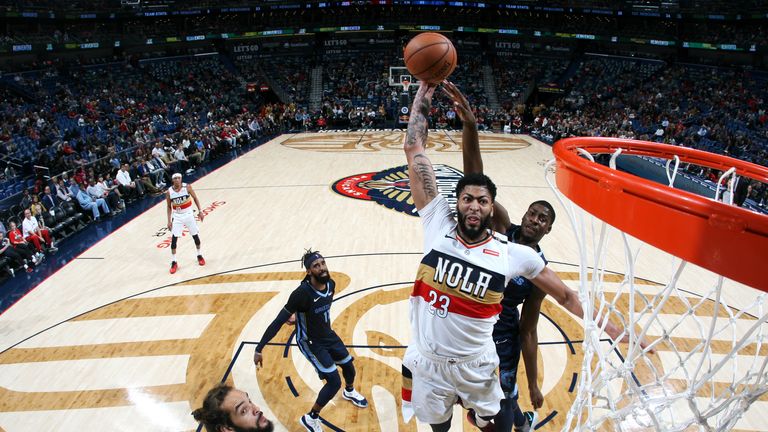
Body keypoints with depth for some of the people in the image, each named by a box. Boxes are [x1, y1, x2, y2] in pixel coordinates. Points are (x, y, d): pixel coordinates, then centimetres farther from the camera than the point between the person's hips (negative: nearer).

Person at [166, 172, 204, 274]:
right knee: (174, 239, -5)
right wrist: (169, 221, -3)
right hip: (177, 216, 0)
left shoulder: (187, 187, -13)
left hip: (188, 214, 0)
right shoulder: (169, 192, -10)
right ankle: (173, 262, 6)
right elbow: (169, 207, 0)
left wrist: (200, 211, -4)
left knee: (195, 236, 9)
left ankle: (199, 256, 31)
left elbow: (195, 198, -1)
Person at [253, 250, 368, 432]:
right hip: (310, 342, -7)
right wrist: (259, 349, -25)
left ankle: (349, 392, 56)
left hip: (328, 335, 7)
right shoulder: (302, 293, -33)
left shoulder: (331, 284, -13)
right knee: (334, 382, -11)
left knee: (349, 366, 21)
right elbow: (279, 321, -27)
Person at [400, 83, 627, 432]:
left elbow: (567, 296, -1)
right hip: (427, 363, 1)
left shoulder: (515, 255, -12)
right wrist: (422, 95, -12)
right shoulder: (438, 225, -14)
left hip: (477, 367, 0)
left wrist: (615, 331, -4)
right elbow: (413, 150, -15)